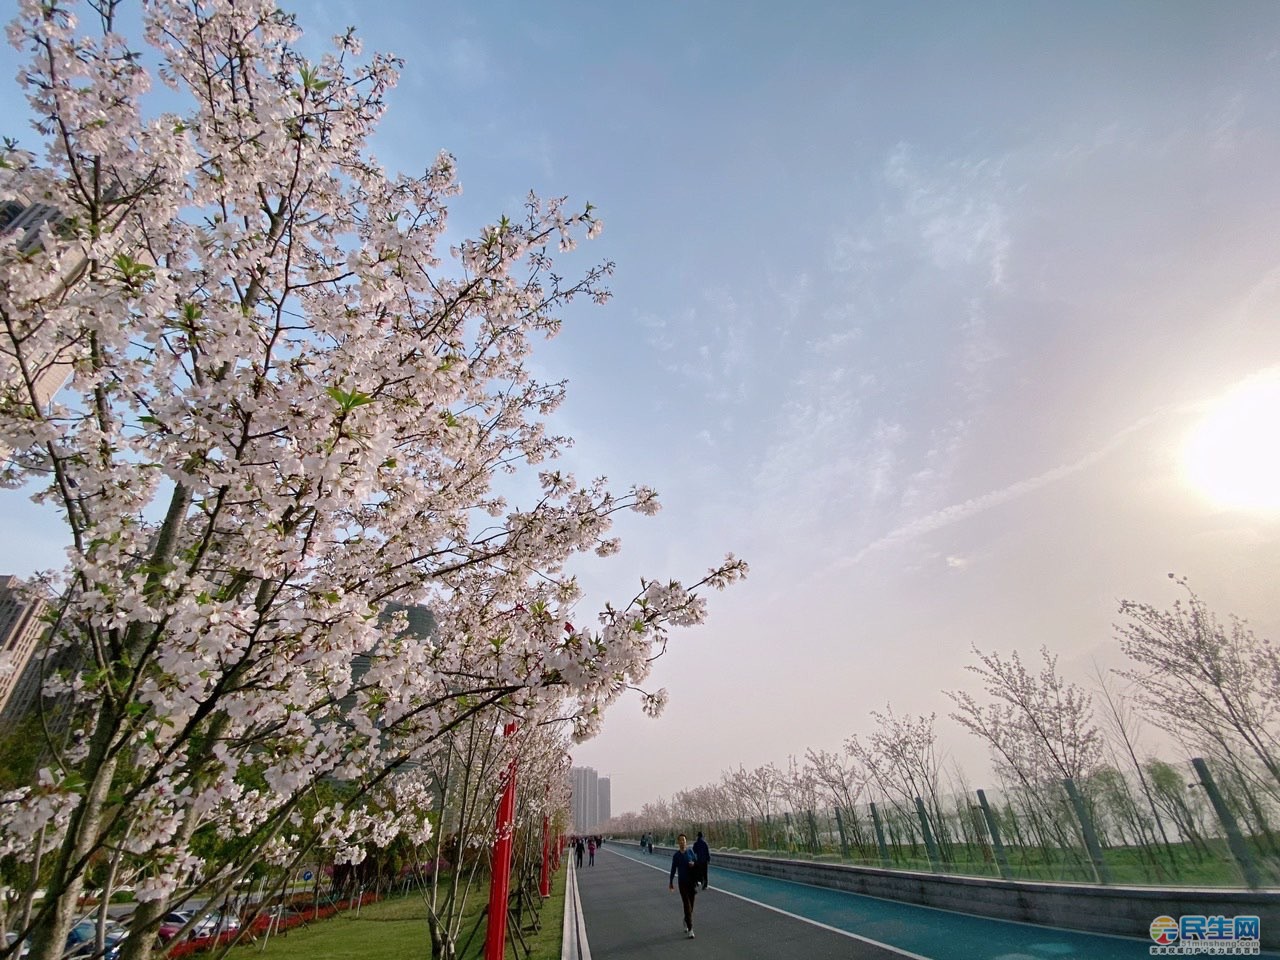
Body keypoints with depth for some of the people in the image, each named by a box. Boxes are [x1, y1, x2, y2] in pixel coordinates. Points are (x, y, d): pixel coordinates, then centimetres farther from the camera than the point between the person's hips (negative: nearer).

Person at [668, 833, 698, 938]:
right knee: (687, 905, -9)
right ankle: (690, 929, -3)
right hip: (682, 883, -2)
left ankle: (686, 922, 39)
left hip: (692, 882, 2)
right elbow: (673, 869, 7)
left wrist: (693, 864, -15)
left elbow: (696, 863, 8)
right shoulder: (676, 855, -2)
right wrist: (671, 882, 15)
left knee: (690, 905, 12)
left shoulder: (690, 852, -1)